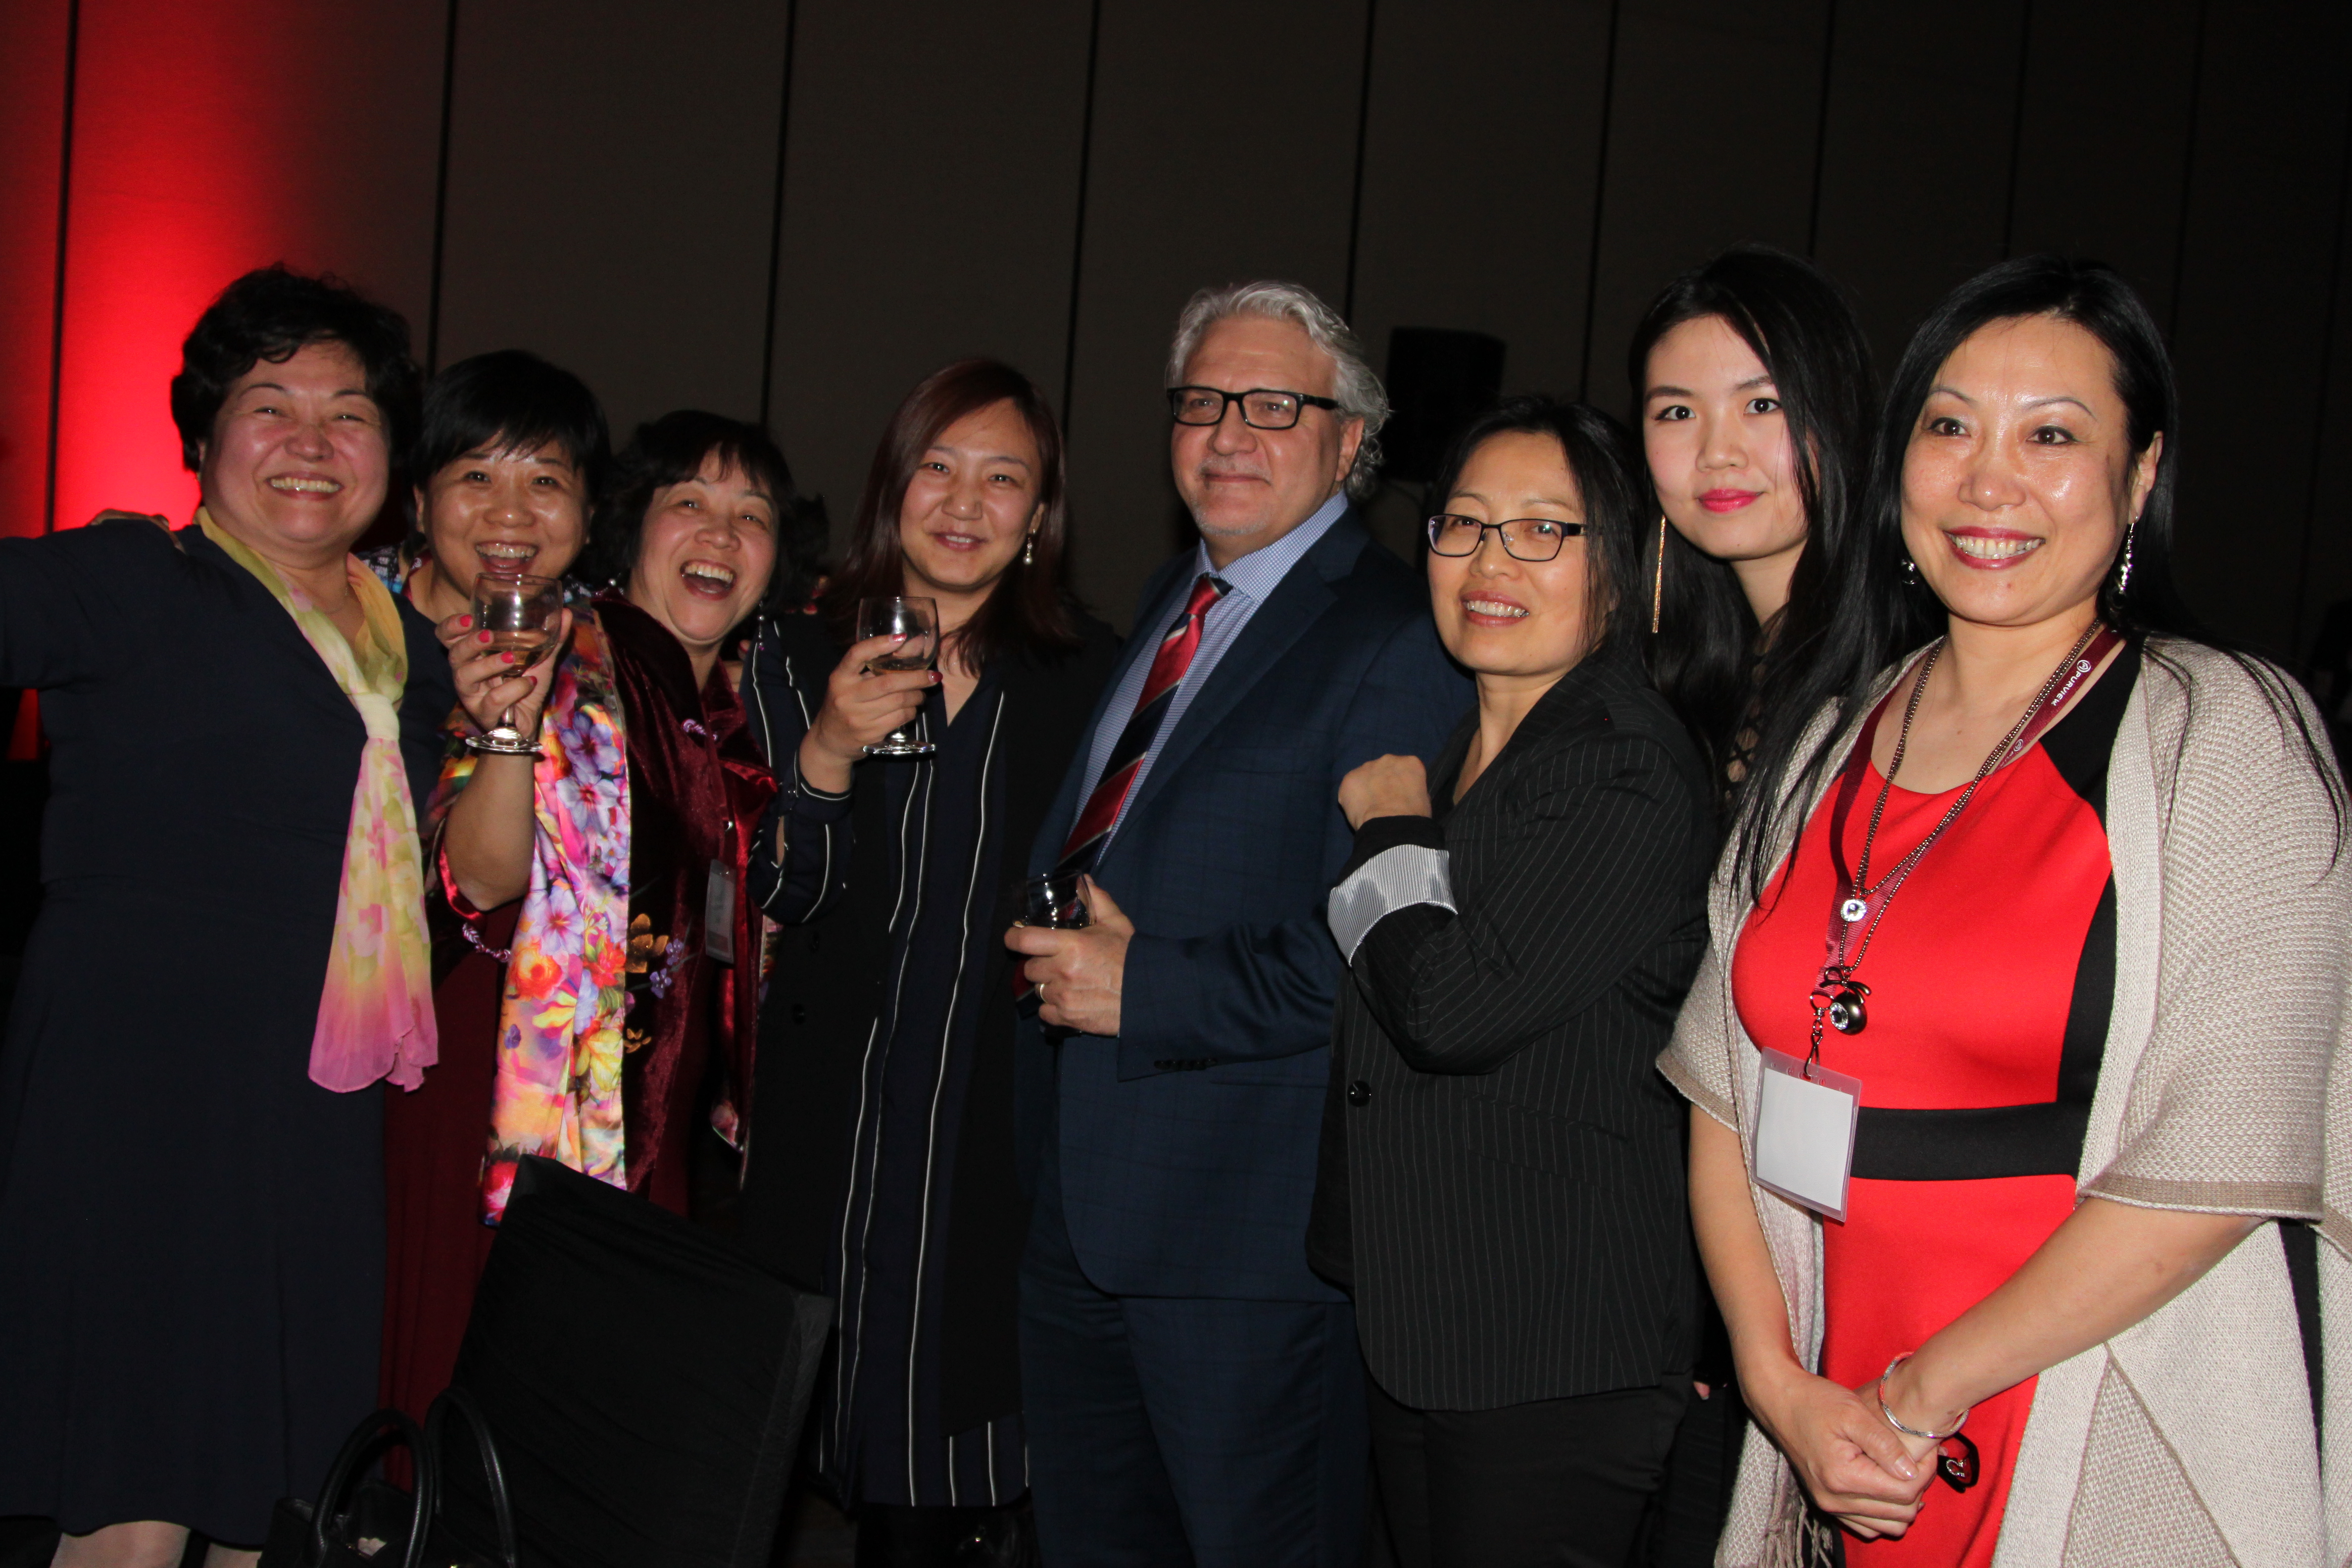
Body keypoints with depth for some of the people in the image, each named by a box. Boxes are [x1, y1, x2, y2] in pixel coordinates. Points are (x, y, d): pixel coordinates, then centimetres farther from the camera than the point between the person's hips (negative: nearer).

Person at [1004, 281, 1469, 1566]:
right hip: (1076, 1204, 8)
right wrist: (1054, 946, 8)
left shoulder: (1397, 643, -14)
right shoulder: (1170, 603, 15)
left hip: (1250, 1223, -8)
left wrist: (1144, 987, -19)